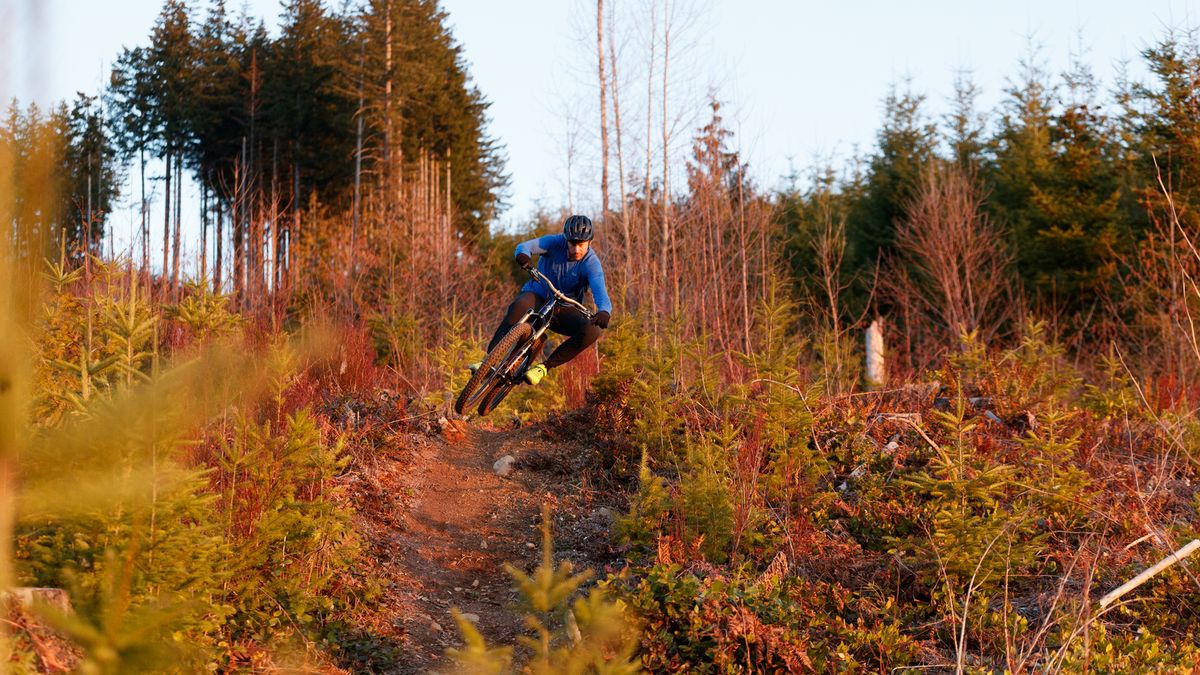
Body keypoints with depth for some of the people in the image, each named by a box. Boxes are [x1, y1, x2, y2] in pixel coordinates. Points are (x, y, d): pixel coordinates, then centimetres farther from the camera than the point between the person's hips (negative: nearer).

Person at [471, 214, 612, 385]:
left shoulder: (592, 263, -16)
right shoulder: (556, 243, -13)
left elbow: (600, 293, -32)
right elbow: (525, 246, -28)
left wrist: (604, 312, -55)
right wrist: (523, 254, -54)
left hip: (564, 309, 1)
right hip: (538, 296, -1)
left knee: (592, 331, -29)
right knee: (520, 305, -37)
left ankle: (544, 367, -18)